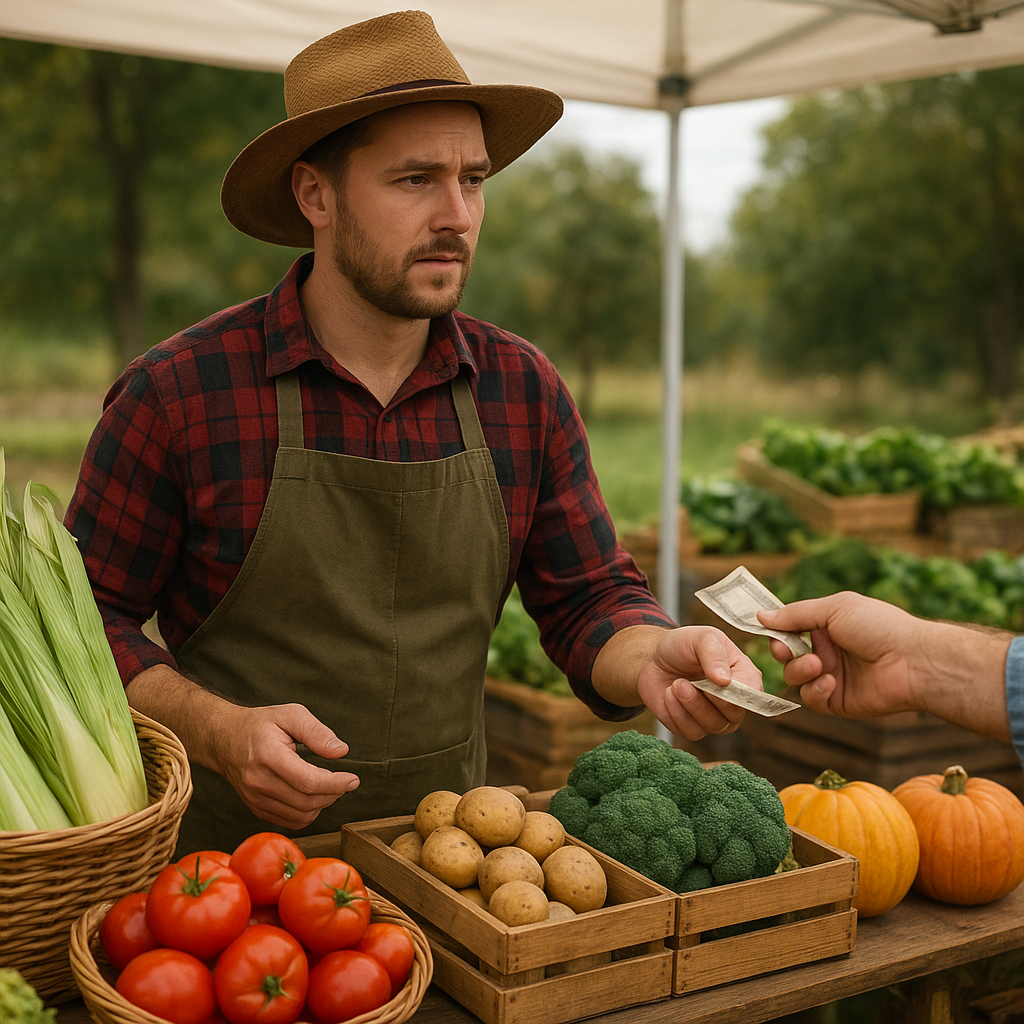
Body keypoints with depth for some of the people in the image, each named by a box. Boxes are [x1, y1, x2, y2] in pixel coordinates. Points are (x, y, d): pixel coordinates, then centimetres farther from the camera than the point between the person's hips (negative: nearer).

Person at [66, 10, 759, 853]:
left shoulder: (526, 393, 1)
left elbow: (590, 600, 6)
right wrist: (218, 733, -17)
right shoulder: (179, 393, -8)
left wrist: (654, 658, -16)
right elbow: (85, 618, -1)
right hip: (235, 858, -2)